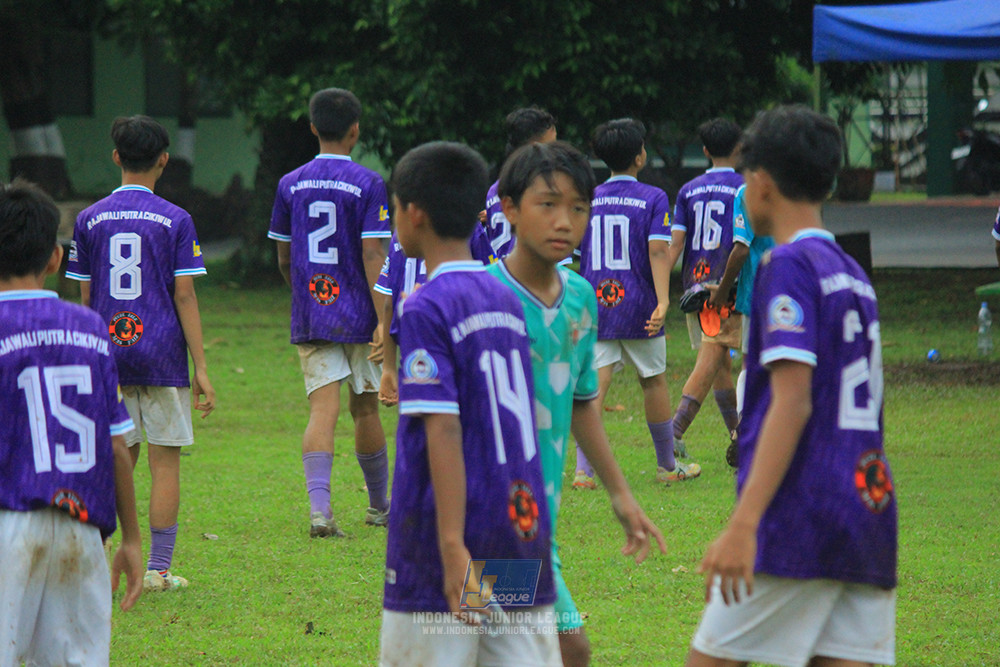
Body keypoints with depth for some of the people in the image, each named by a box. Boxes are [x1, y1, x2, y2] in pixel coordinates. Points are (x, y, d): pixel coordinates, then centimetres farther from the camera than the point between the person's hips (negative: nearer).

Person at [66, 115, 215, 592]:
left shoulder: (89, 220, 4)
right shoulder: (175, 221, -4)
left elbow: (85, 298, 7)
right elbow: (184, 294, -6)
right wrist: (201, 367, -4)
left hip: (108, 355, 3)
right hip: (163, 355, -3)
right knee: (165, 461, 3)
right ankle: (158, 570, 3)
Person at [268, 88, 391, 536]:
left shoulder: (290, 185, 5)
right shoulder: (368, 185, -7)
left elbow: (284, 259, 12)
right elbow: (372, 256, -13)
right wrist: (384, 322, -13)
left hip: (309, 316, 2)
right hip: (358, 314, -2)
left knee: (323, 409, -4)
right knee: (365, 409, 11)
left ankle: (319, 507, -21)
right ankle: (380, 506, 27)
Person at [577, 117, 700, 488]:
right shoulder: (653, 199, -4)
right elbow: (657, 250, -15)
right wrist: (663, 301, -21)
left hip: (596, 303, 2)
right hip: (637, 305, -2)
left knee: (594, 383, -3)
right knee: (654, 380, 12)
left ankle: (584, 469, -15)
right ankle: (667, 466, 24)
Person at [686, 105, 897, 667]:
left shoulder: (790, 266, -7)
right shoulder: (853, 274, 19)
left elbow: (792, 403, -17)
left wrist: (743, 525, -23)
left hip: (800, 517, -8)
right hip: (868, 511, 8)